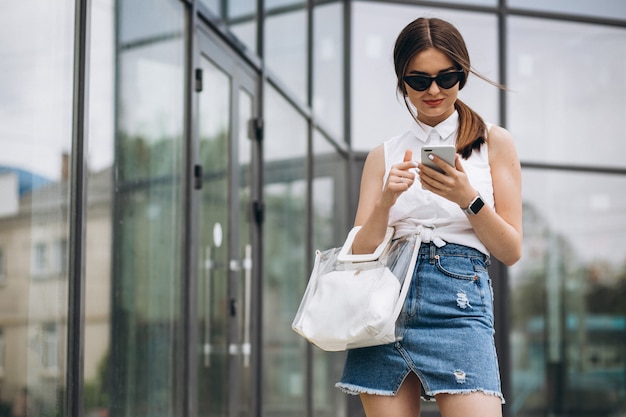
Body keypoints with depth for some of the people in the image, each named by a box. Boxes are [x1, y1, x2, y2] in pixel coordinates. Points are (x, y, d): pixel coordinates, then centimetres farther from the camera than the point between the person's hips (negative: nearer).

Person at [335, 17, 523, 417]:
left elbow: (511, 251, 5)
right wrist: (386, 199, -8)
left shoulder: (494, 142, 9)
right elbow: (360, 253, 8)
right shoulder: (384, 156, 15)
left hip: (459, 298, -2)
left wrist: (468, 199, -11)